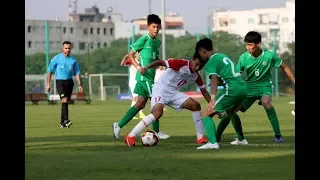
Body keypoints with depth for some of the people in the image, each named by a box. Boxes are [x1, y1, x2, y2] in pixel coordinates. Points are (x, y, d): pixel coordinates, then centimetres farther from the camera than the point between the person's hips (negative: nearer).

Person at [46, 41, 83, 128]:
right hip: (60, 82, -4)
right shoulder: (57, 58, -4)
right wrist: (48, 84, -5)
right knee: (64, 100, -20)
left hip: (69, 82, 4)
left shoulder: (73, 60, 6)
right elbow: (50, 71, 0)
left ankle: (62, 123, 17)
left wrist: (80, 85, 3)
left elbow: (77, 73, 10)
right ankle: (66, 120, -29)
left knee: (65, 102, 8)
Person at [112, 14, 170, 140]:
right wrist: (137, 66, -19)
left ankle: (118, 125, 15)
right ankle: (156, 132, 5)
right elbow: (130, 54, -7)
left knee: (140, 104, 10)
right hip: (145, 76, -8)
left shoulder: (158, 42, 13)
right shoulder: (144, 39, -10)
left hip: (150, 76, 8)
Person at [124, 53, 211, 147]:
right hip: (161, 89, -8)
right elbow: (161, 62, -24)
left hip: (173, 92, 8)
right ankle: (130, 136, -27)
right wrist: (147, 67, -39)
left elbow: (204, 91, 12)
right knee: (158, 112, -31)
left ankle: (200, 137, 9)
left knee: (196, 106, -1)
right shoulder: (181, 64, -20)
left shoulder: (196, 76, 2)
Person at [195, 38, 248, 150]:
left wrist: (213, 97, -34)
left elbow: (214, 79, -22)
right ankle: (241, 139, 50)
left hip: (232, 89, -9)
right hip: (243, 88, 9)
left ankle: (213, 142, -27)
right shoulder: (223, 56, 23)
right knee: (230, 112, 38)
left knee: (206, 114, -8)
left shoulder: (210, 63, -3)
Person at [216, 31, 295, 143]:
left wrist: (294, 81, -4)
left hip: (264, 85, -3)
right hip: (249, 87, 3)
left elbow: (284, 67, -3)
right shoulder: (243, 58, -14)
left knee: (265, 102, -35)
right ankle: (217, 137, 12)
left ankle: (278, 135, -29)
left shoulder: (269, 56, -17)